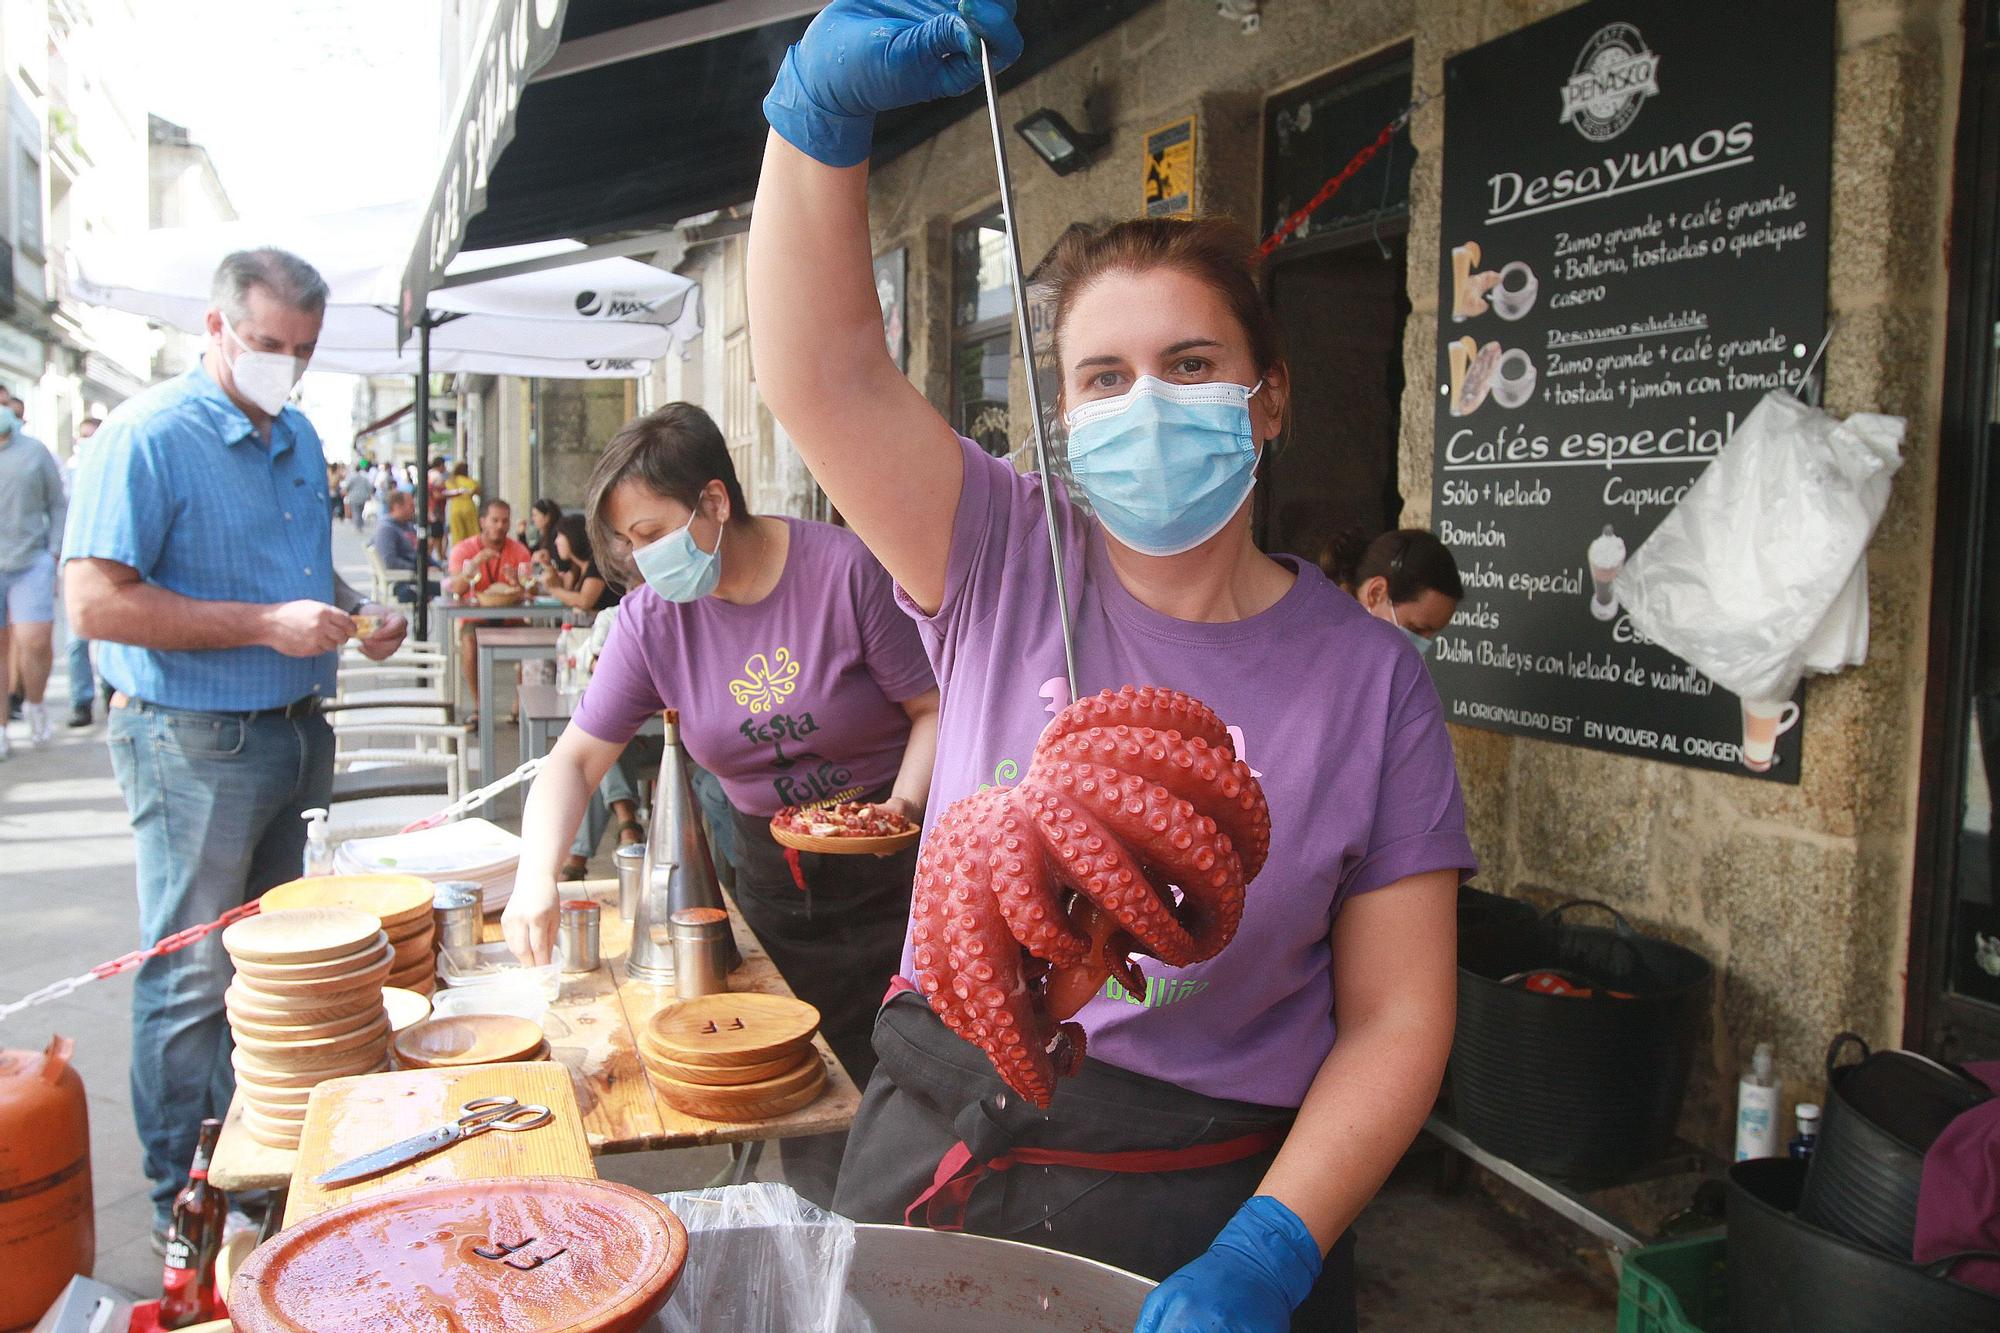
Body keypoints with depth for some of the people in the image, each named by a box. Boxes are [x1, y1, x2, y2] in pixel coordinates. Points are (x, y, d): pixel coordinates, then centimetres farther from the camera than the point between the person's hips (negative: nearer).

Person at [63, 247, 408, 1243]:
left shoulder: (297, 437, 11)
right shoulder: (147, 437, -13)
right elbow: (95, 602, -20)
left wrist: (355, 614, 5)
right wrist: (267, 624, -22)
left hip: (291, 735, 8)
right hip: (195, 744, -8)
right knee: (193, 975, 2)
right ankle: (188, 1202, 18)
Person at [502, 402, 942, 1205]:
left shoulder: (845, 568, -16)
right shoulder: (653, 616, -4)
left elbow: (936, 706, -10)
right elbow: (576, 759, -3)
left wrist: (906, 804, -25)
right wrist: (537, 876, -18)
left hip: (892, 868, -3)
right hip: (771, 872, 4)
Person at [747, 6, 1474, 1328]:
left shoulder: (1367, 674, -8)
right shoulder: (1004, 563, -5)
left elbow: (1397, 1020, -7)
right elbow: (822, 367, -17)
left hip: (1197, 1214, -1)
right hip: (936, 1163, 2)